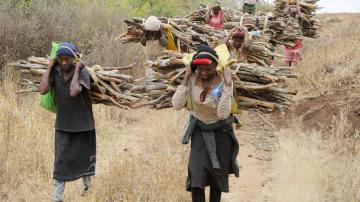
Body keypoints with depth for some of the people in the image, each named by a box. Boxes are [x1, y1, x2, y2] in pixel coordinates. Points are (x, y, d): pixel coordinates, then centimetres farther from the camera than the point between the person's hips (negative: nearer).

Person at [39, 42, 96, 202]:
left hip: (82, 124, -2)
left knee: (84, 158, 15)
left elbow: (74, 92, -35)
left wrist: (76, 70, -26)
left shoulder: (82, 73, -18)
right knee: (61, 161, -1)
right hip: (62, 125, 2)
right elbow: (43, 90, -22)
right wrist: (49, 67, -16)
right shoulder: (55, 72, -7)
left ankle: (87, 186, 40)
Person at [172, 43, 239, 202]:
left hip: (220, 132, -1)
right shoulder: (193, 78, -16)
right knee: (196, 175, -12)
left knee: (218, 174, 10)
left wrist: (228, 86, -35)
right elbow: (177, 105, -22)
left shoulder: (223, 82, -22)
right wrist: (186, 79, -24)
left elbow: (223, 114, -31)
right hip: (199, 130, 1)